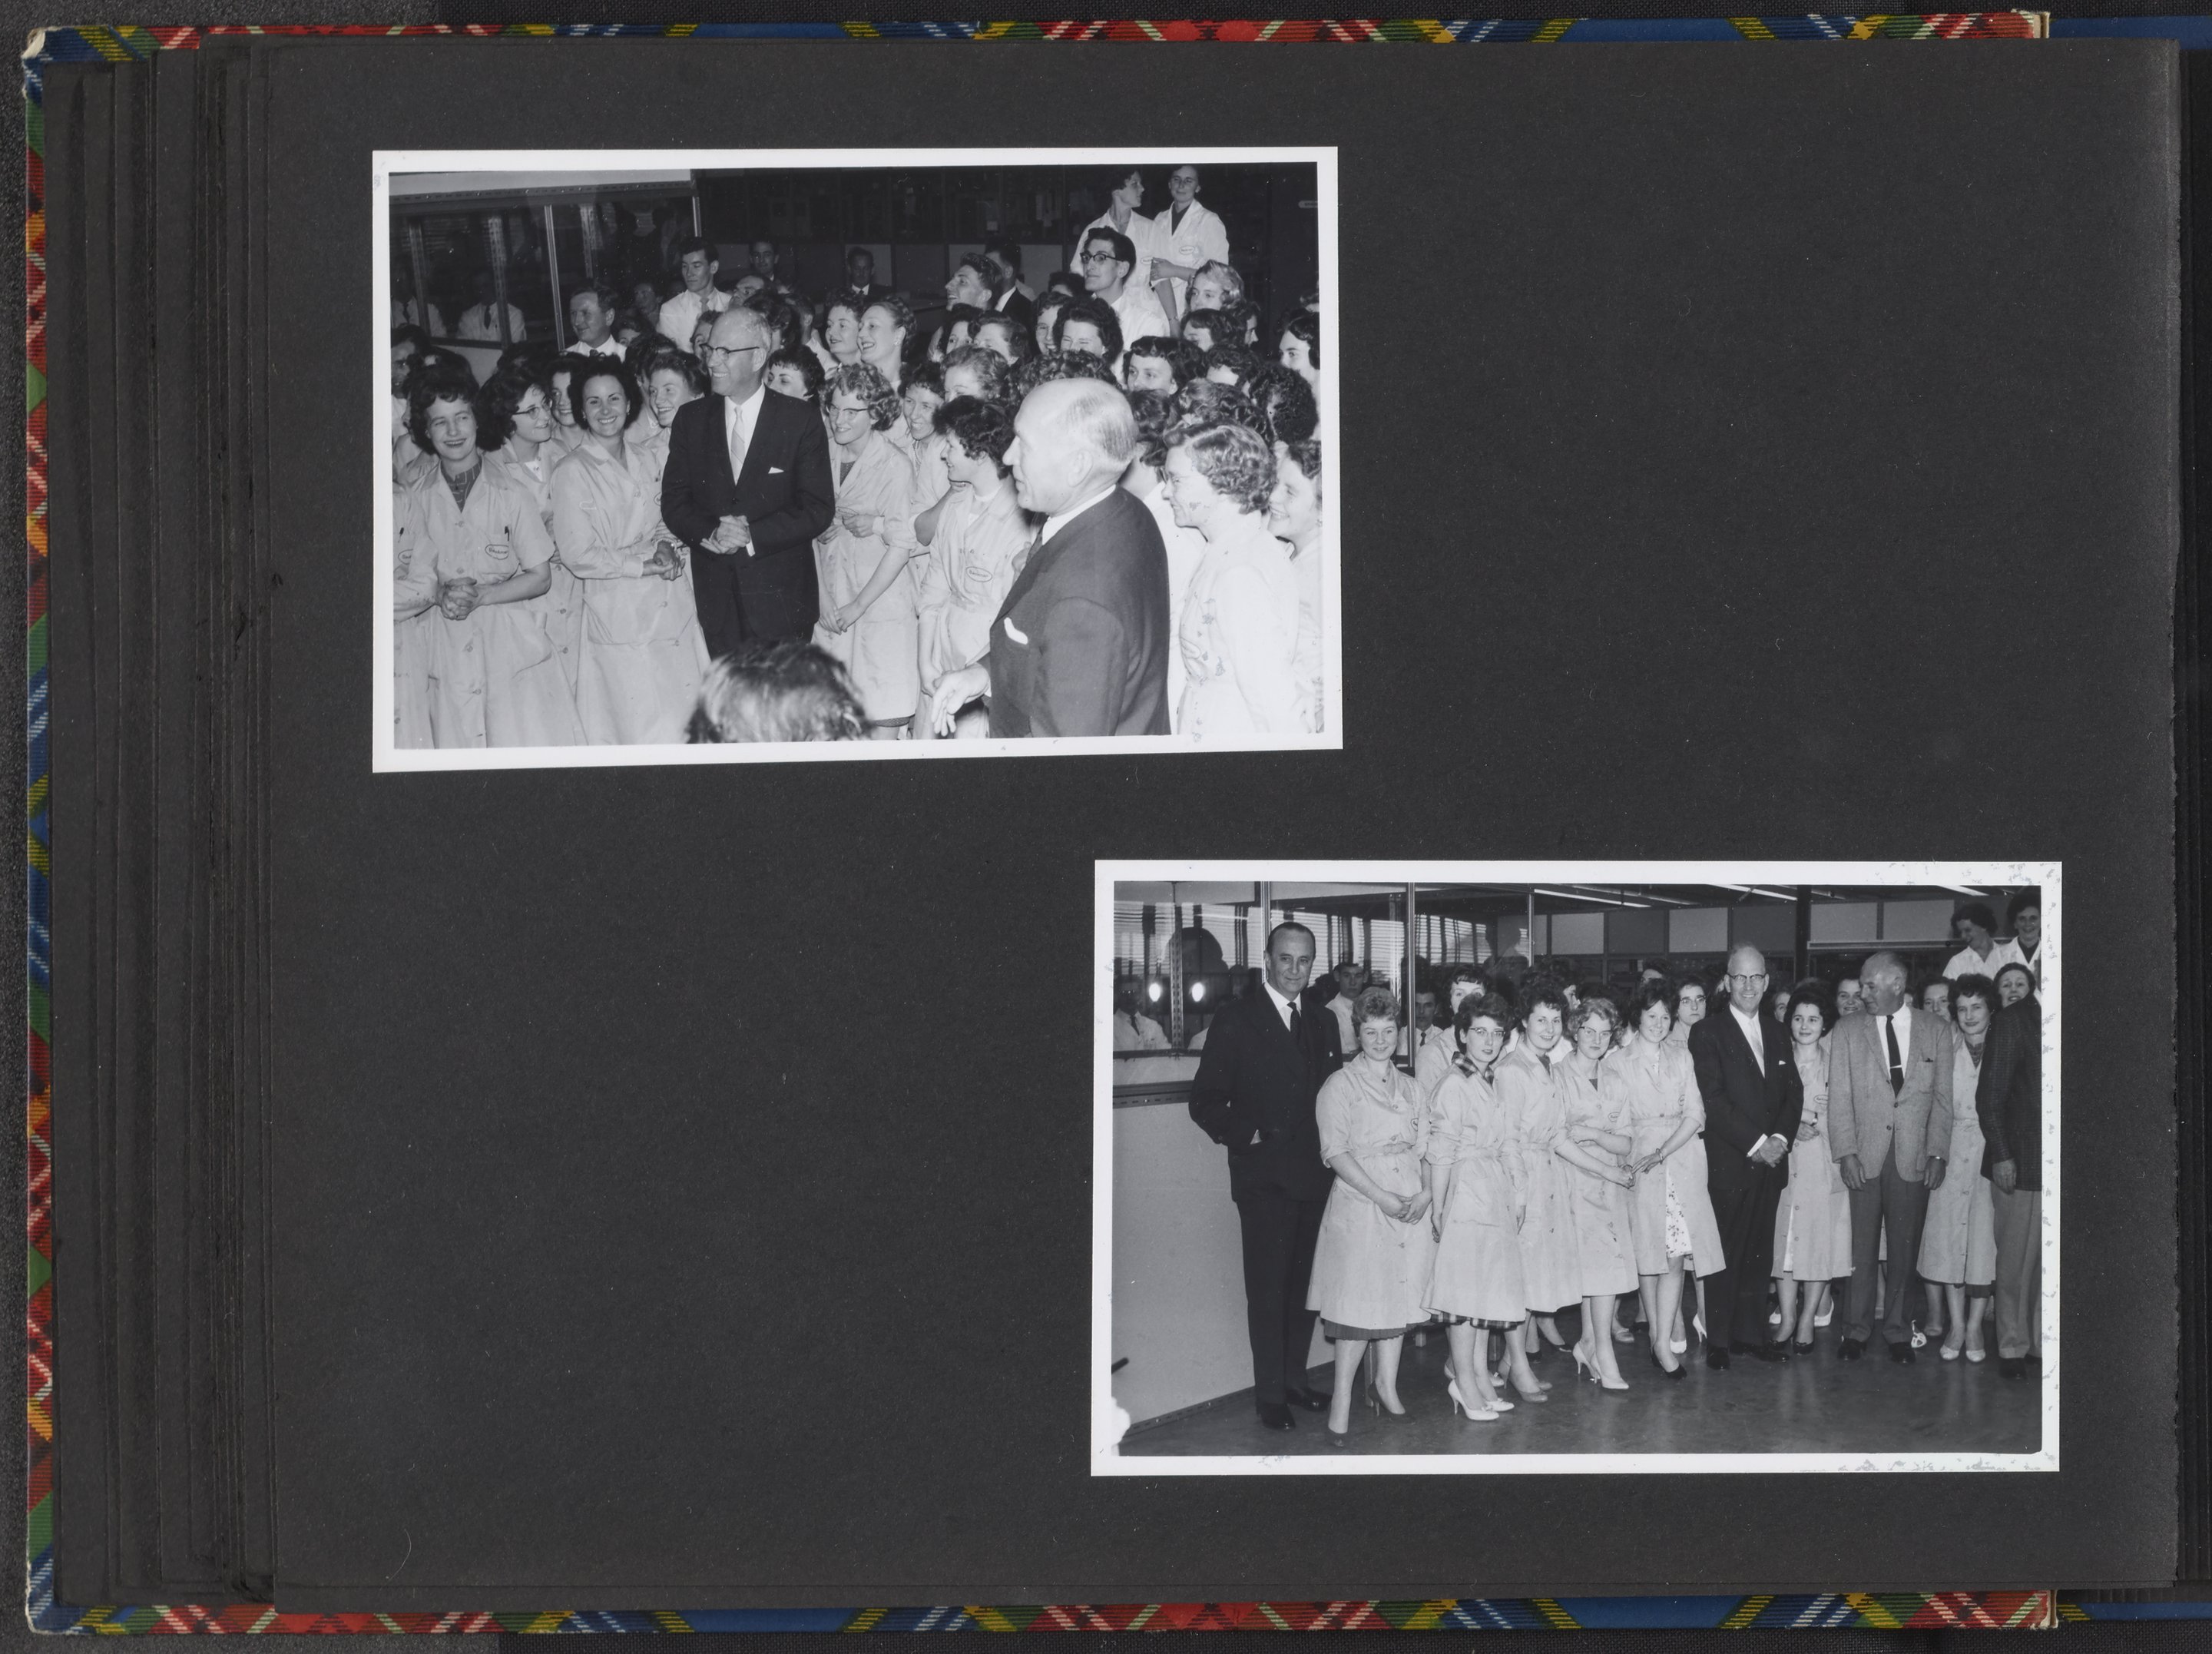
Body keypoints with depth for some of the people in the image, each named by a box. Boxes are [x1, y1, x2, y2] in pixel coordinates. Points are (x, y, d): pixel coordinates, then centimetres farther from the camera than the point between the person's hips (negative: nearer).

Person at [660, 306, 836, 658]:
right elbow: (674, 502, 6)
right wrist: (710, 533, -15)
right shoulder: (691, 419, 9)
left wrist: (752, 536, -16)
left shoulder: (801, 421, -2)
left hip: (781, 598, -3)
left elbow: (819, 508, -6)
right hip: (716, 598, 3)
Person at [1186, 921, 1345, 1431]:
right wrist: (1246, 1135, -16)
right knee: (1268, 1287, -3)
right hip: (1263, 1175, -5)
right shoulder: (1235, 1020, -2)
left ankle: (1295, 1379, 20)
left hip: (1314, 1174, 5)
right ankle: (1271, 1395, 1)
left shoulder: (1322, 1022, 14)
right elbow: (1206, 1101, -4)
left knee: (1306, 1282, 9)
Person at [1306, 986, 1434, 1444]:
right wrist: (1382, 1197, -17)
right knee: (1359, 1299, -8)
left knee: (1399, 1296, 8)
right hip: (1359, 1205, -5)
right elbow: (1336, 1152, -10)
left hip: (1411, 1208, 5)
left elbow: (1424, 1148, 14)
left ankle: (1386, 1386, 19)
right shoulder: (1340, 1086, -2)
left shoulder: (1410, 1089, 17)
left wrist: (1425, 1193, -5)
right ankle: (1342, 1399, -4)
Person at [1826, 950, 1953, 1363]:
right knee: (1861, 1246, 0)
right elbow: (1839, 1097, 3)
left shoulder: (1935, 1030, 7)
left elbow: (1942, 1097, 7)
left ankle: (1898, 1331, 13)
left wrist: (1937, 1154, 0)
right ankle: (1857, 1330, 9)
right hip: (1864, 1156, 0)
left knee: (1904, 1247, 3)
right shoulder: (1847, 1031, 6)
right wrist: (1846, 1152, -6)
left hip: (1915, 1157, 0)